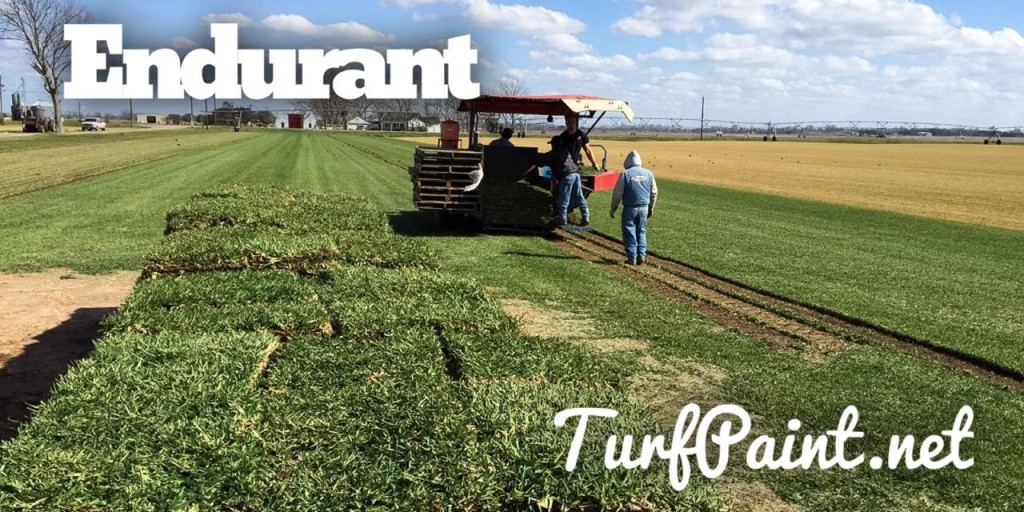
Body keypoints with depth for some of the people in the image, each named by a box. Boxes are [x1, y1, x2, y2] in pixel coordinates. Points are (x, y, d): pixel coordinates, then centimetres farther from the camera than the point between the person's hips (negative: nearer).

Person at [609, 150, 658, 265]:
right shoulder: (648, 174, 4)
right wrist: (651, 208, 21)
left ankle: (632, 258, 3)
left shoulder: (625, 174, -9)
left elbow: (617, 194, -7)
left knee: (629, 232, 4)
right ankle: (641, 255, 10)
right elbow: (654, 193, 10)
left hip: (630, 208, -4)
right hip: (644, 207, 4)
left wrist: (613, 208, 4)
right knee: (641, 232, 16)